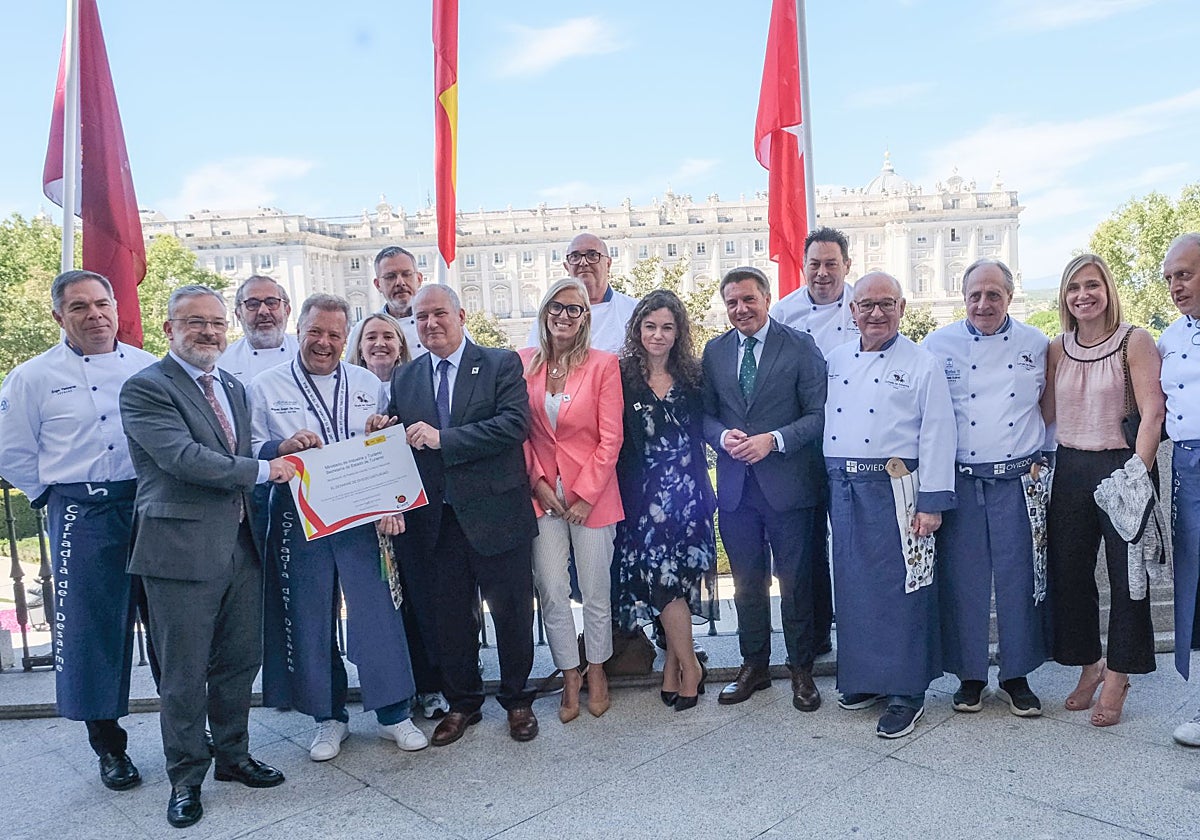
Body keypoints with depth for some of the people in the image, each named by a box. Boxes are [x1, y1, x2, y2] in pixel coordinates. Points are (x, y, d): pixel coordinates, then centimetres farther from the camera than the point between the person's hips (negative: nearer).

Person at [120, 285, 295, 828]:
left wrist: (283, 450, 0)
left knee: (240, 661, 16)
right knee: (185, 675, 6)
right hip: (182, 549, -7)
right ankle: (186, 778, 24)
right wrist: (263, 470, -13)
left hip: (239, 545, 7)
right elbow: (183, 457, -20)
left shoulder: (234, 388, 16)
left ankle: (232, 756, 35)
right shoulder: (145, 389, -9)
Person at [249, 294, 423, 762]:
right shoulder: (266, 387, 4)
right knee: (311, 621, 8)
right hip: (299, 522, 0)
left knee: (380, 613, 2)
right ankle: (329, 718, 25)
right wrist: (283, 448, -18)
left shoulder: (369, 385, 9)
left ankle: (393, 712, 18)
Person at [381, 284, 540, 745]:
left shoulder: (502, 364, -4)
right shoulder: (404, 378, 10)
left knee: (511, 612, 9)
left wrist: (442, 438, -21)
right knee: (450, 616, 14)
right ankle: (462, 703, 33)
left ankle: (517, 700, 29)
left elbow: (515, 425, -18)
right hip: (437, 518, 4)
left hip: (496, 512, -4)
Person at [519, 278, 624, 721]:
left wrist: (585, 494, -9)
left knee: (595, 591, 7)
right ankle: (570, 677, 22)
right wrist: (537, 482, -5)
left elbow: (610, 438, -5)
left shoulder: (603, 364, -4)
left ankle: (597, 671, 28)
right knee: (552, 593, 4)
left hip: (591, 494, -2)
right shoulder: (524, 363, 4)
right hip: (542, 493, 2)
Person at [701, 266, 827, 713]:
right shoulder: (715, 351, 9)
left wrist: (773, 440, -18)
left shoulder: (800, 346, -3)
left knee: (795, 582, 7)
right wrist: (724, 436, -11)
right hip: (735, 486, 4)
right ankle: (754, 665, 30)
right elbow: (704, 414, 10)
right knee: (747, 582, 14)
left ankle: (801, 670, 23)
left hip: (787, 484, -3)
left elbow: (819, 415, -6)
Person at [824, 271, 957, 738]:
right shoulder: (836, 361, 13)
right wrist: (830, 483, 10)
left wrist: (932, 503, -12)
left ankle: (906, 692, 10)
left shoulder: (922, 366, -2)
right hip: (843, 489, 5)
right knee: (853, 585, 12)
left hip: (894, 489, -5)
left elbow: (936, 437, -7)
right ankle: (865, 678, 27)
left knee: (900, 588, -1)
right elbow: (820, 420, 16)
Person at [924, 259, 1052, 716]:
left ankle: (1016, 676, 22)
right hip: (959, 480, -1)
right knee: (963, 578, 5)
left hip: (1019, 480, 1)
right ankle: (970, 674, 21)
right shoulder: (939, 344, 1)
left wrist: (1043, 458, 7)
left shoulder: (1036, 344, 5)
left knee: (1020, 578, 5)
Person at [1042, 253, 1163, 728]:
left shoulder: (1134, 342, -6)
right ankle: (1089, 665, 29)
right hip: (1069, 470, 5)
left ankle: (1117, 676, 20)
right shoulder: (1057, 349, 8)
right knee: (1068, 572, 10)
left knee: (1127, 575, 5)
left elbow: (1152, 413, -13)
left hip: (1121, 467, -4)